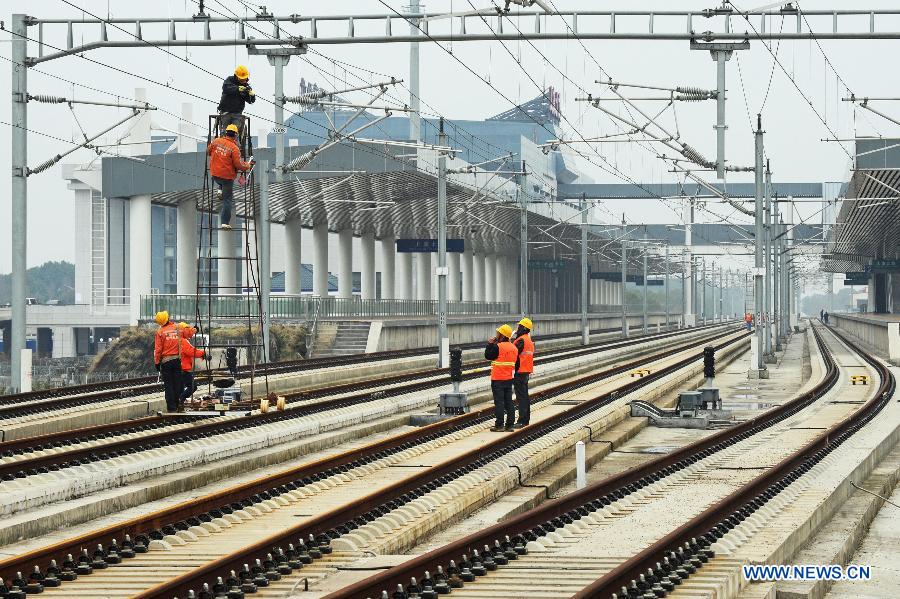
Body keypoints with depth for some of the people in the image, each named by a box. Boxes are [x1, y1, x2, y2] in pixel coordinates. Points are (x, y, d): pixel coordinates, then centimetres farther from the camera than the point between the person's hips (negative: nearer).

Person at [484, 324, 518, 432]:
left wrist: (490, 344, 2)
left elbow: (488, 356, -7)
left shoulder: (498, 347, -17)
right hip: (509, 378, 7)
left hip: (497, 379, -7)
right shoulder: (514, 348, 7)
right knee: (509, 402, 9)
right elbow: (516, 363, 13)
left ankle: (499, 425, -4)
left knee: (499, 402, -4)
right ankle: (509, 425, 10)